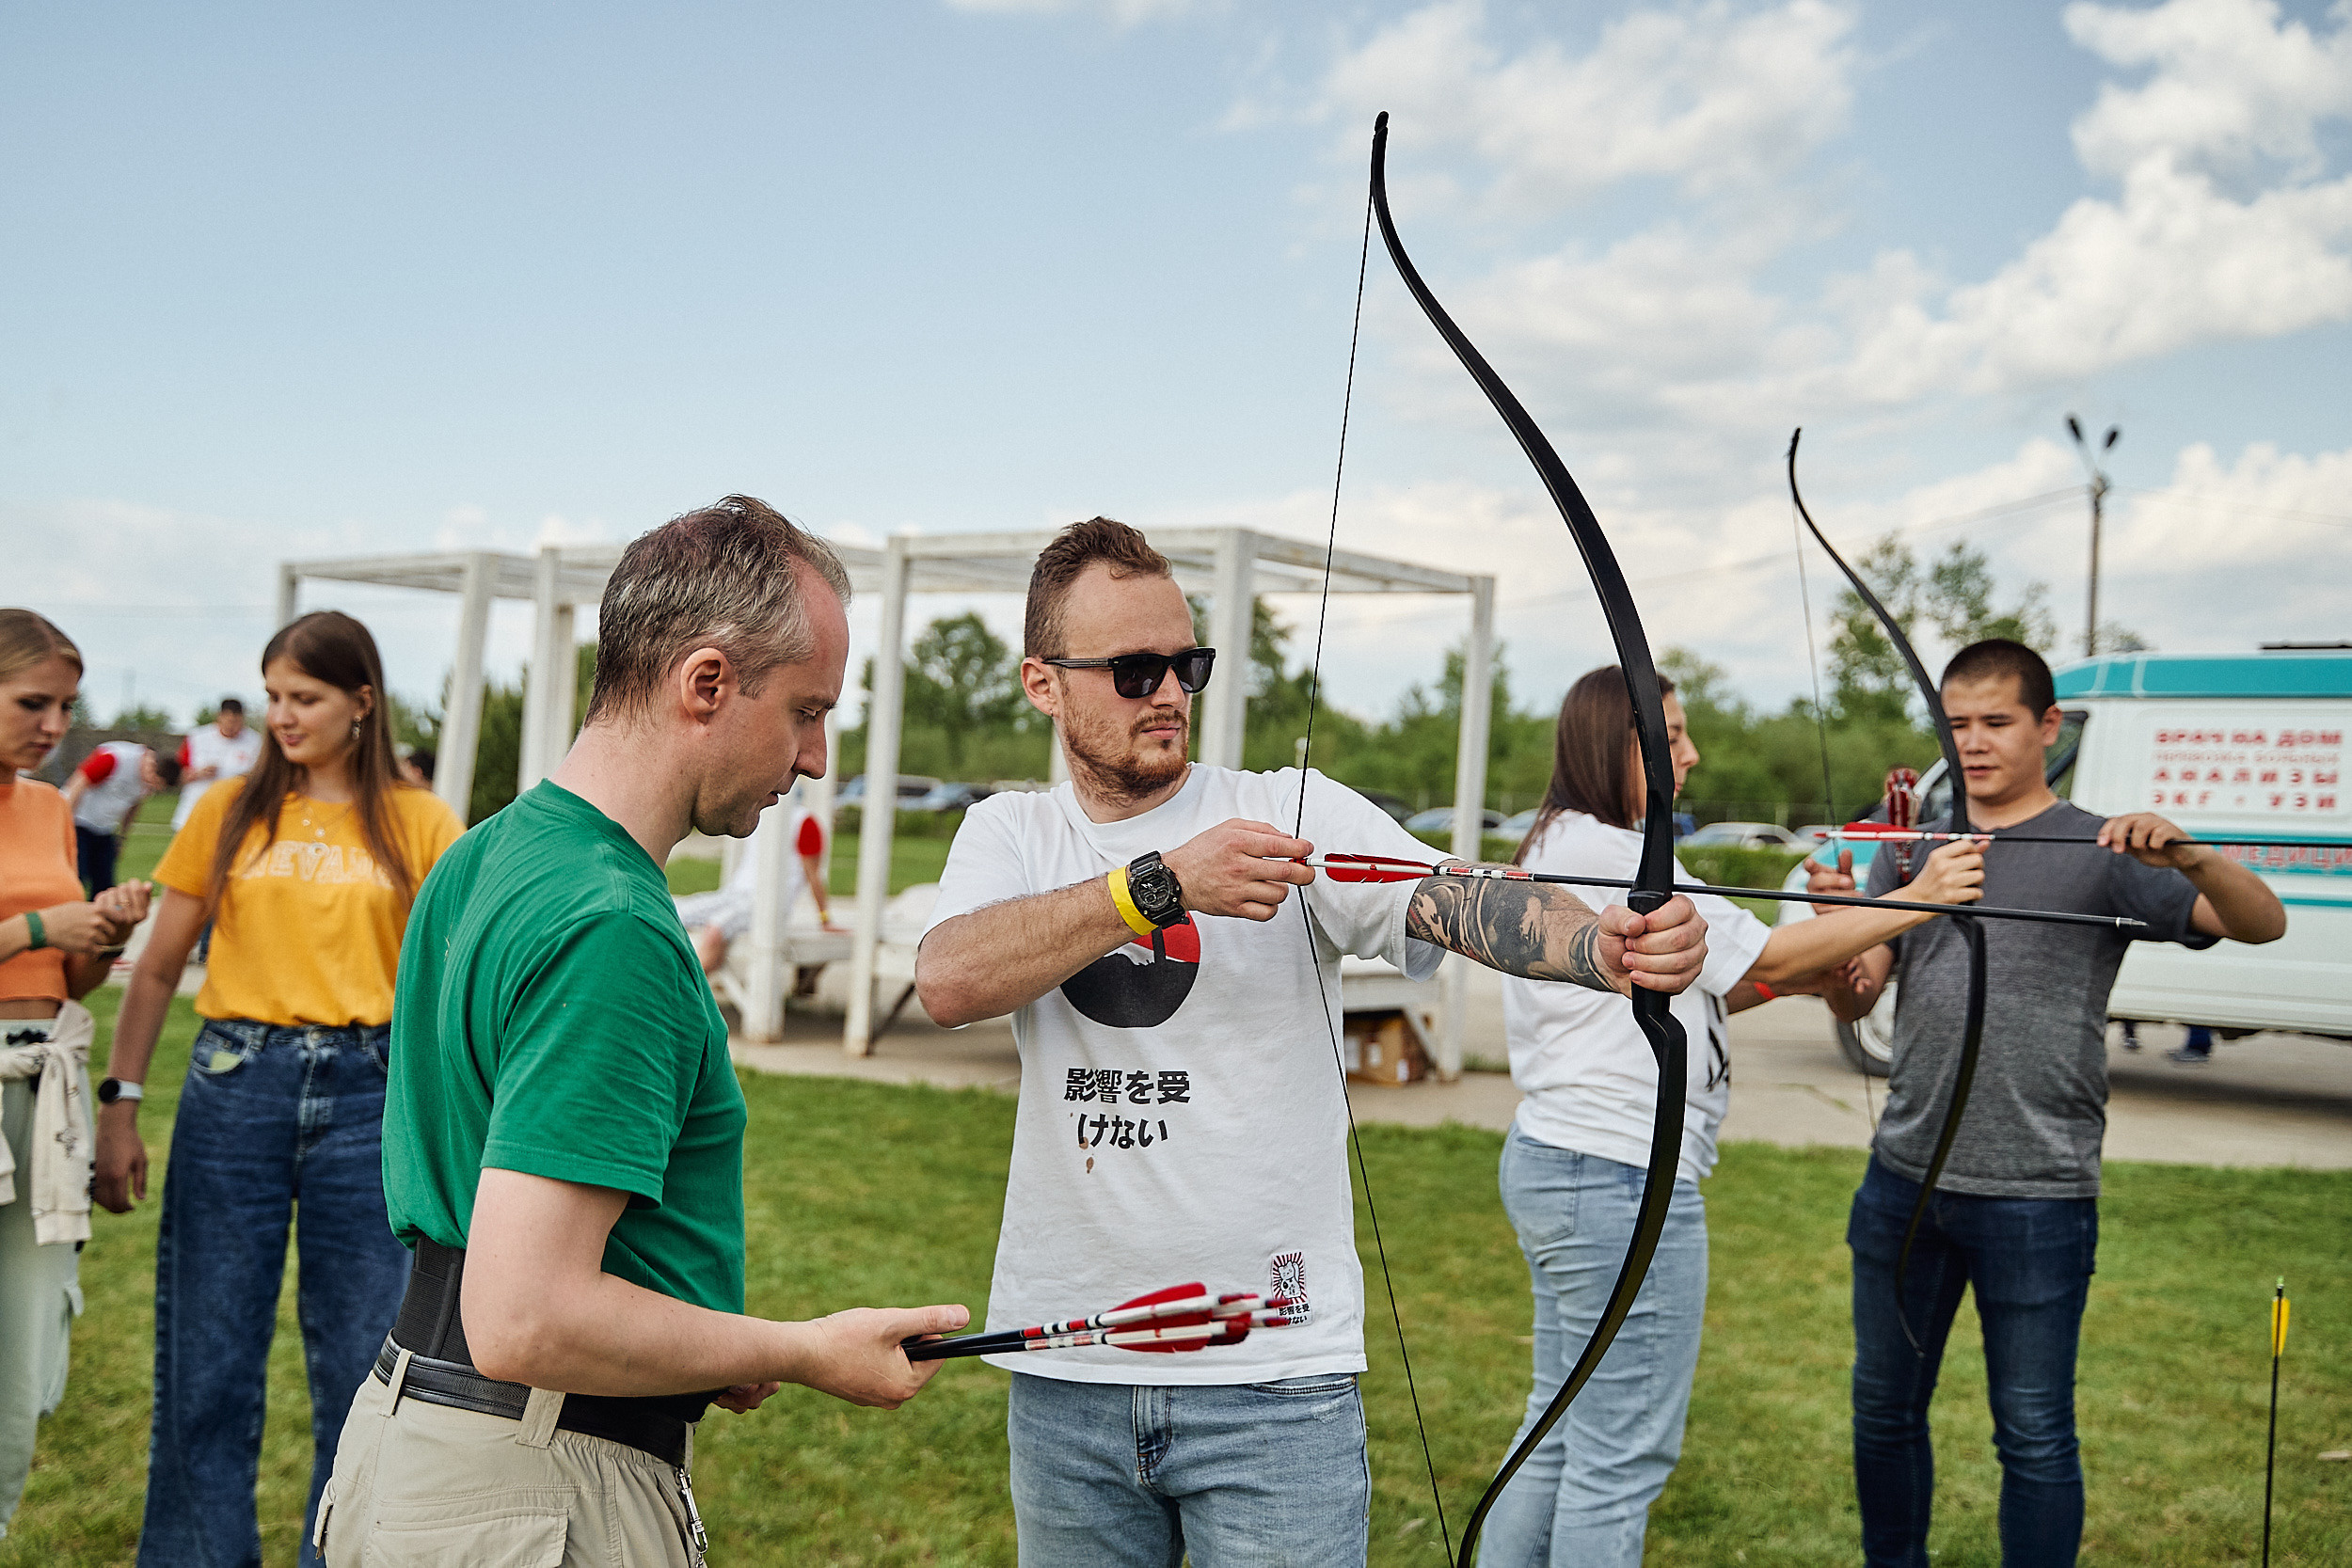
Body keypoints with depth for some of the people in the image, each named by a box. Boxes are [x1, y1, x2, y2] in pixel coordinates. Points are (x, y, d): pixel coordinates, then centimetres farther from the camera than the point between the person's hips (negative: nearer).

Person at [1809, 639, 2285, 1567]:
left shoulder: (2098, 855, -3)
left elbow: (2261, 925, -12)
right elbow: (1853, 1003, 3)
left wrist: (2190, 858, -32)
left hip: (2035, 1195, -4)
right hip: (1905, 1177, 4)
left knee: (2034, 1436, 5)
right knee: (1884, 1410, 16)